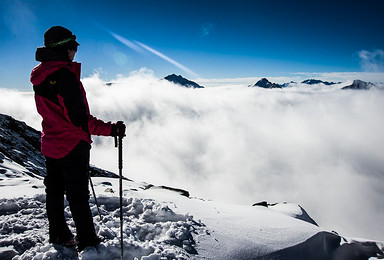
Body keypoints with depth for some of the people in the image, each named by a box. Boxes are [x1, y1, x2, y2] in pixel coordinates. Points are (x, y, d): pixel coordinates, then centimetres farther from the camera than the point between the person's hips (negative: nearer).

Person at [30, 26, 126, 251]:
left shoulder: (40, 76, 4)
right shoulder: (64, 74, -24)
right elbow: (79, 119, -29)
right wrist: (110, 129, -29)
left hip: (50, 144, 9)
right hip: (73, 145, -9)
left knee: (55, 191, 19)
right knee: (78, 194, 3)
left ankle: (59, 236, 36)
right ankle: (87, 242, 18)